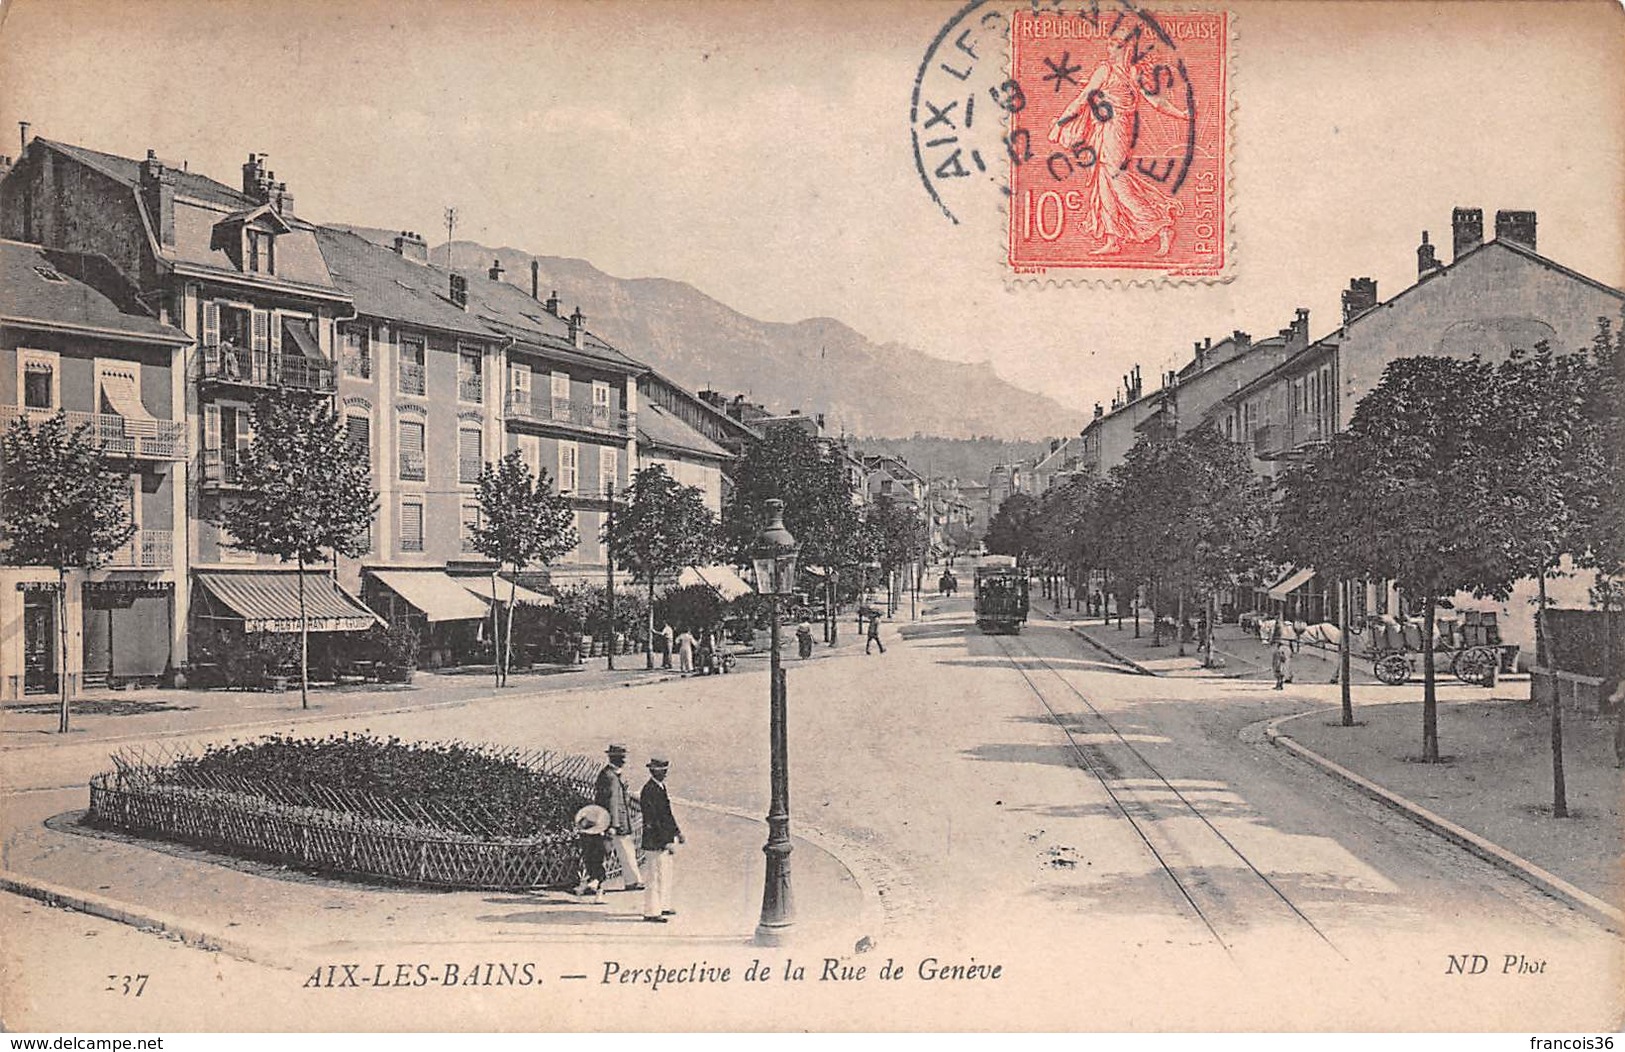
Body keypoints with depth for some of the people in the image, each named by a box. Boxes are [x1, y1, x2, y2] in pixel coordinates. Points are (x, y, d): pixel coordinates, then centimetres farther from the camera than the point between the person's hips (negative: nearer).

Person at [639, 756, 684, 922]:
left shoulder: (661, 787, 10)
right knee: (656, 877, -3)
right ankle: (651, 912, 4)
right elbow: (653, 821, -23)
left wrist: (677, 833, 17)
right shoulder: (649, 791, -20)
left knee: (665, 875, 18)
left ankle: (663, 906, 30)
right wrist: (667, 843, -22)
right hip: (655, 842, -10)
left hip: (664, 840, 10)